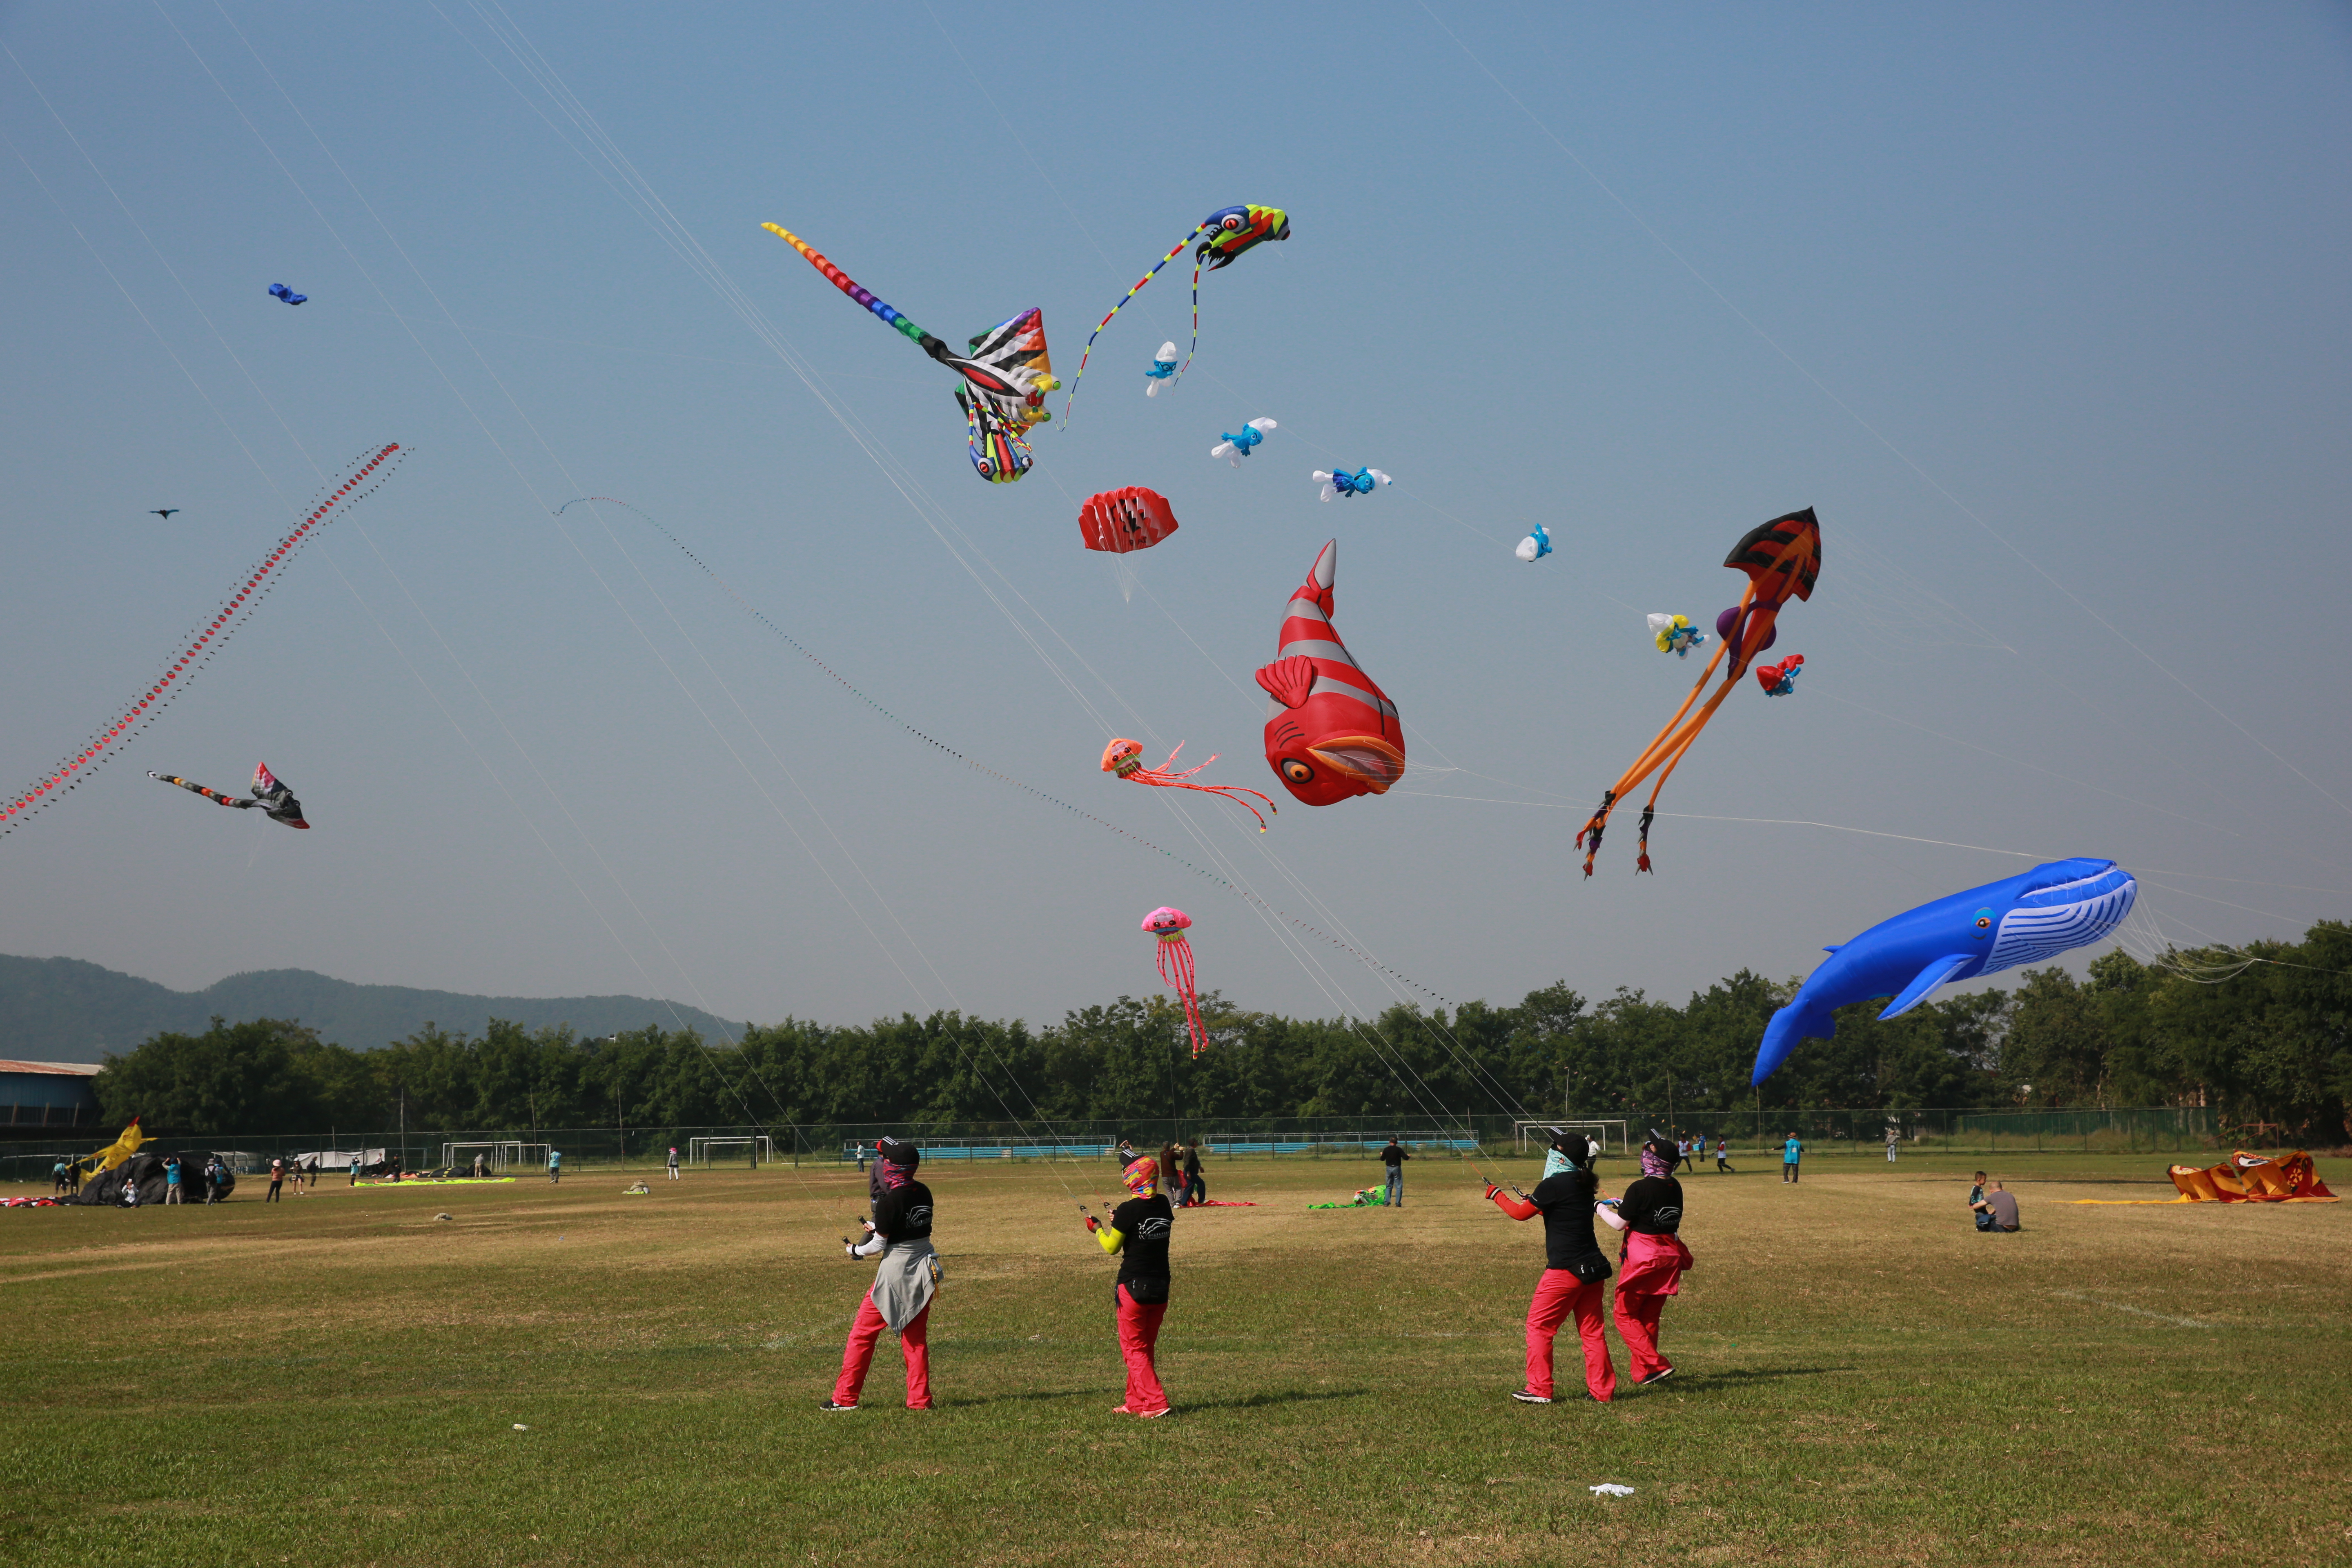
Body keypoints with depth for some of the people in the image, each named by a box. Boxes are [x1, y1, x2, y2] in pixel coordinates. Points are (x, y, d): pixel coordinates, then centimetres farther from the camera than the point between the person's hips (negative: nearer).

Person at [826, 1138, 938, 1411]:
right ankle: (920, 1400, 11)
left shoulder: (890, 1202, -19)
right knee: (916, 1339, 14)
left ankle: (845, 1398, 10)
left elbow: (879, 1245, -12)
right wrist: (877, 1227, 23)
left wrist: (854, 1250, 6)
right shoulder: (924, 1193, 1)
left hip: (896, 1271, -6)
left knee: (863, 1333, 6)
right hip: (926, 1273, 6)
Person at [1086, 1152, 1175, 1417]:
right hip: (1161, 1286, 6)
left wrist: (1097, 1228, 12)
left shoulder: (1129, 1210, -16)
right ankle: (1135, 1402, 23)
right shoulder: (1164, 1204, 1)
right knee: (1146, 1348, 17)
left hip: (1133, 1287, -6)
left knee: (1134, 1349, 2)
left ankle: (1156, 1403, -9)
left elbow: (1112, 1247, -5)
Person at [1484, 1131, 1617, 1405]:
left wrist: (1496, 1195, 9)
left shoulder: (1554, 1185, -14)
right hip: (1593, 1269, 7)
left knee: (1539, 1325, 3)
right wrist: (1536, 1202, 24)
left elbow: (1521, 1213, -5)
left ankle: (1539, 1390, 4)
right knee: (1592, 1330, 13)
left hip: (1565, 1270, -7)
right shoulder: (1585, 1185, 10)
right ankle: (1602, 1390, 13)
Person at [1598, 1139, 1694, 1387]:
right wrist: (1624, 1205, 24)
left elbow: (1619, 1224, -11)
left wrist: (1601, 1209, 7)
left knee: (1625, 1315, 4)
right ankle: (1642, 1374, 21)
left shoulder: (1640, 1189, -17)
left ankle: (1656, 1366, -9)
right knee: (1650, 1317, 17)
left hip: (1642, 1259, -7)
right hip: (1669, 1256, 7)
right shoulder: (1675, 1187, 4)